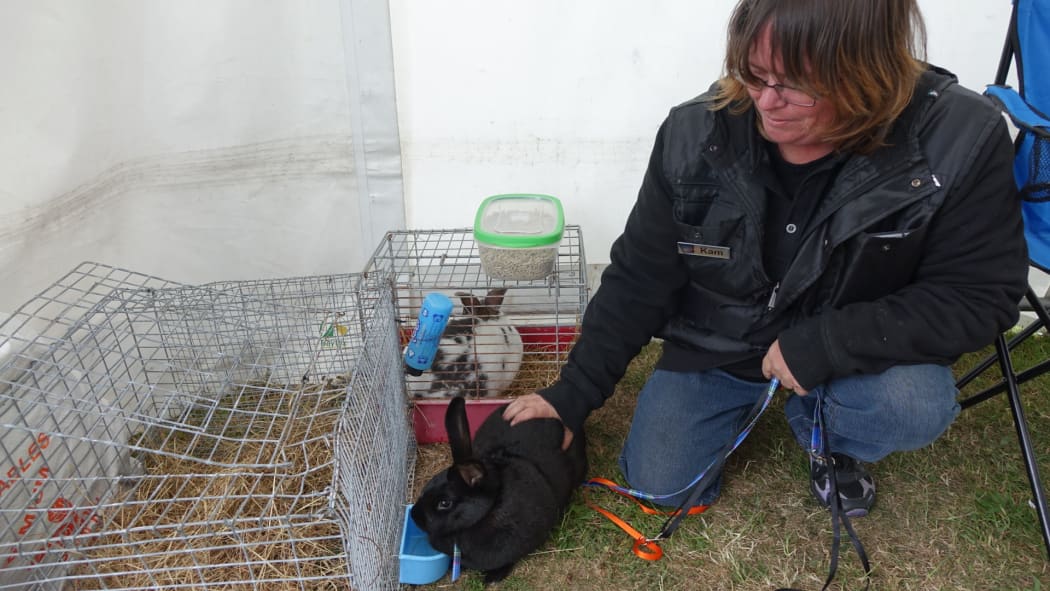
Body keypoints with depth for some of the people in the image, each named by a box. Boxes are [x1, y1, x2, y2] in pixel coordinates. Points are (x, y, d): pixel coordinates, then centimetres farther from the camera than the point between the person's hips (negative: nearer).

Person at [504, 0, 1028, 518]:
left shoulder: (959, 140, -26)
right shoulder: (695, 133, -22)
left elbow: (980, 297, -18)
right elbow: (638, 279, -12)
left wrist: (824, 345, -29)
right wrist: (572, 394, -11)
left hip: (852, 352, 0)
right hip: (713, 345, 1)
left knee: (917, 406, -30)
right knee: (659, 486, -2)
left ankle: (827, 434, 8)